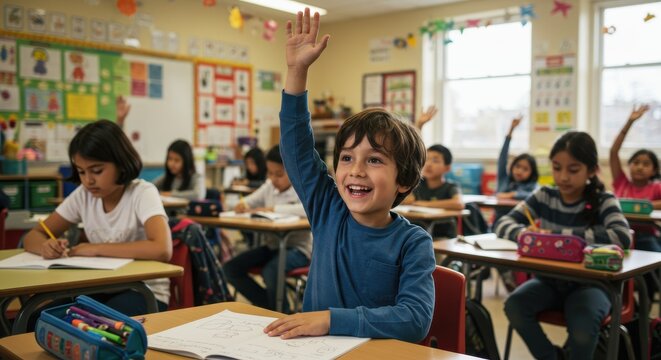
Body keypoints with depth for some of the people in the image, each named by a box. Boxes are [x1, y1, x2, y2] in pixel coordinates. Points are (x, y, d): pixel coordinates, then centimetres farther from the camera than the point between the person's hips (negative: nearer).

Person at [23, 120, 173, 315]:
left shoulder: (142, 193, -16)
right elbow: (33, 237, 6)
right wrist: (47, 246, -19)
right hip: (101, 289, 5)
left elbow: (162, 250, -32)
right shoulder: (82, 195, 1)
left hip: (144, 293, -5)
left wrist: (96, 248, -25)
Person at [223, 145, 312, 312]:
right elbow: (251, 200, 12)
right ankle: (269, 306, 8)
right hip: (273, 245, 7)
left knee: (270, 271, -35)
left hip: (298, 247, -7)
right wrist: (243, 205, -14)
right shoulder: (269, 186, 7)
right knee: (230, 268, -5)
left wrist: (273, 209, -33)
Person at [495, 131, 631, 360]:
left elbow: (623, 236, -28)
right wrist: (523, 233, -29)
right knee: (514, 306, -23)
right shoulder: (543, 196, -1)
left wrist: (559, 235, -33)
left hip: (587, 283, -3)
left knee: (583, 325, -31)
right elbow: (502, 224, -4)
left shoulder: (603, 201, -9)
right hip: (549, 280, 3)